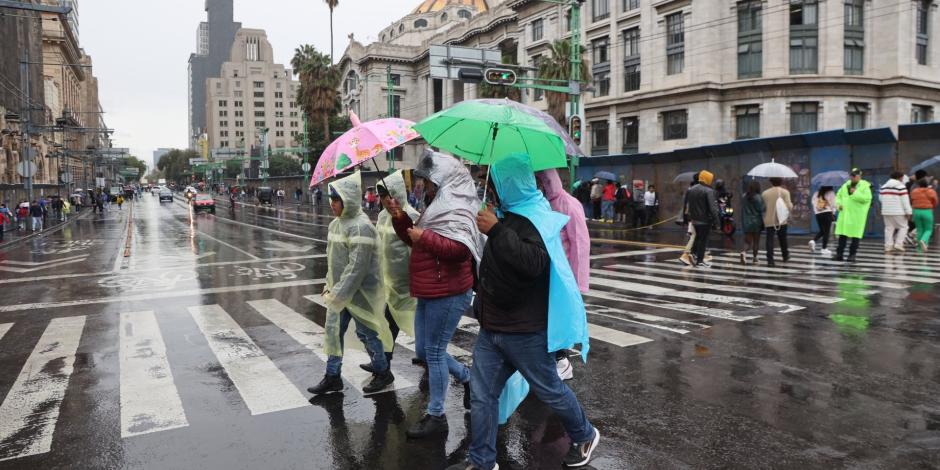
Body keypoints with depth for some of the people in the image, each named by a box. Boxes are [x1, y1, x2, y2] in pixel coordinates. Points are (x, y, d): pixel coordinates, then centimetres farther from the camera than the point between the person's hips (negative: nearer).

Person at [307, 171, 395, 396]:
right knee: (333, 331, 11)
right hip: (339, 291, 8)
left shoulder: (361, 226, -22)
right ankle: (332, 377, 24)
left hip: (359, 292, -8)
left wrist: (338, 294, -23)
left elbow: (357, 267, -25)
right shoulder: (335, 223, 6)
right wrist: (329, 285, 11)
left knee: (366, 333, 6)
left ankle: (383, 373, 26)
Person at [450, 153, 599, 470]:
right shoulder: (507, 214, 11)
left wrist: (496, 230, -33)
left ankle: (584, 437, 35)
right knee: (481, 396, 9)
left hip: (525, 331, -8)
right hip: (491, 328, 8)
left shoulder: (535, 217, -17)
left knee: (550, 391, 10)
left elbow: (533, 263, -37)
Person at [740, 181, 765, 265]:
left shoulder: (744, 197, 3)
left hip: (746, 223, 3)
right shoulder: (758, 197, -12)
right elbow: (762, 210, -12)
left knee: (748, 241, 6)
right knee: (756, 241, 11)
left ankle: (744, 252, -20)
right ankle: (754, 258, 16)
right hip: (756, 222, -3)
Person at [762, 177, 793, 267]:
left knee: (770, 240, -2)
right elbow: (788, 207, -10)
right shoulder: (784, 192, -4)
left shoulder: (765, 193, 2)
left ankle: (770, 260, -11)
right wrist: (791, 205, 11)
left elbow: (762, 207, 3)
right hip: (781, 220, 0)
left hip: (769, 221, 0)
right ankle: (785, 256, 34)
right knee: (783, 239, 17)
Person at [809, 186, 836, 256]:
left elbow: (814, 203, 11)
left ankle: (813, 241, -7)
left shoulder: (816, 194, 9)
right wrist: (833, 213, 11)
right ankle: (824, 249, 0)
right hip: (827, 213, -4)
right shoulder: (831, 193, -3)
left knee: (822, 231, 17)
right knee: (826, 231, 1)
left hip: (818, 214, 5)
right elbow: (833, 204, -2)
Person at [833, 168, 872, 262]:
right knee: (842, 234, 4)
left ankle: (852, 255, 7)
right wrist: (838, 204, 1)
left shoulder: (865, 186, -3)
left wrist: (855, 193, -18)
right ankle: (839, 254, 8)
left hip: (857, 215, -4)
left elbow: (867, 198, -16)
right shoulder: (846, 185, 12)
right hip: (845, 214, 4)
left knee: (855, 235, 0)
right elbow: (838, 195, 18)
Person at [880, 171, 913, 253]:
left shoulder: (884, 186, 11)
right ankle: (898, 245, -1)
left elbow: (880, 198, 16)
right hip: (898, 212, -5)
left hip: (886, 211, 5)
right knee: (903, 227, 8)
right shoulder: (901, 186, -8)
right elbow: (905, 200, -11)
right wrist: (908, 212, -9)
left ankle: (888, 247, 3)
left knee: (889, 228, 7)